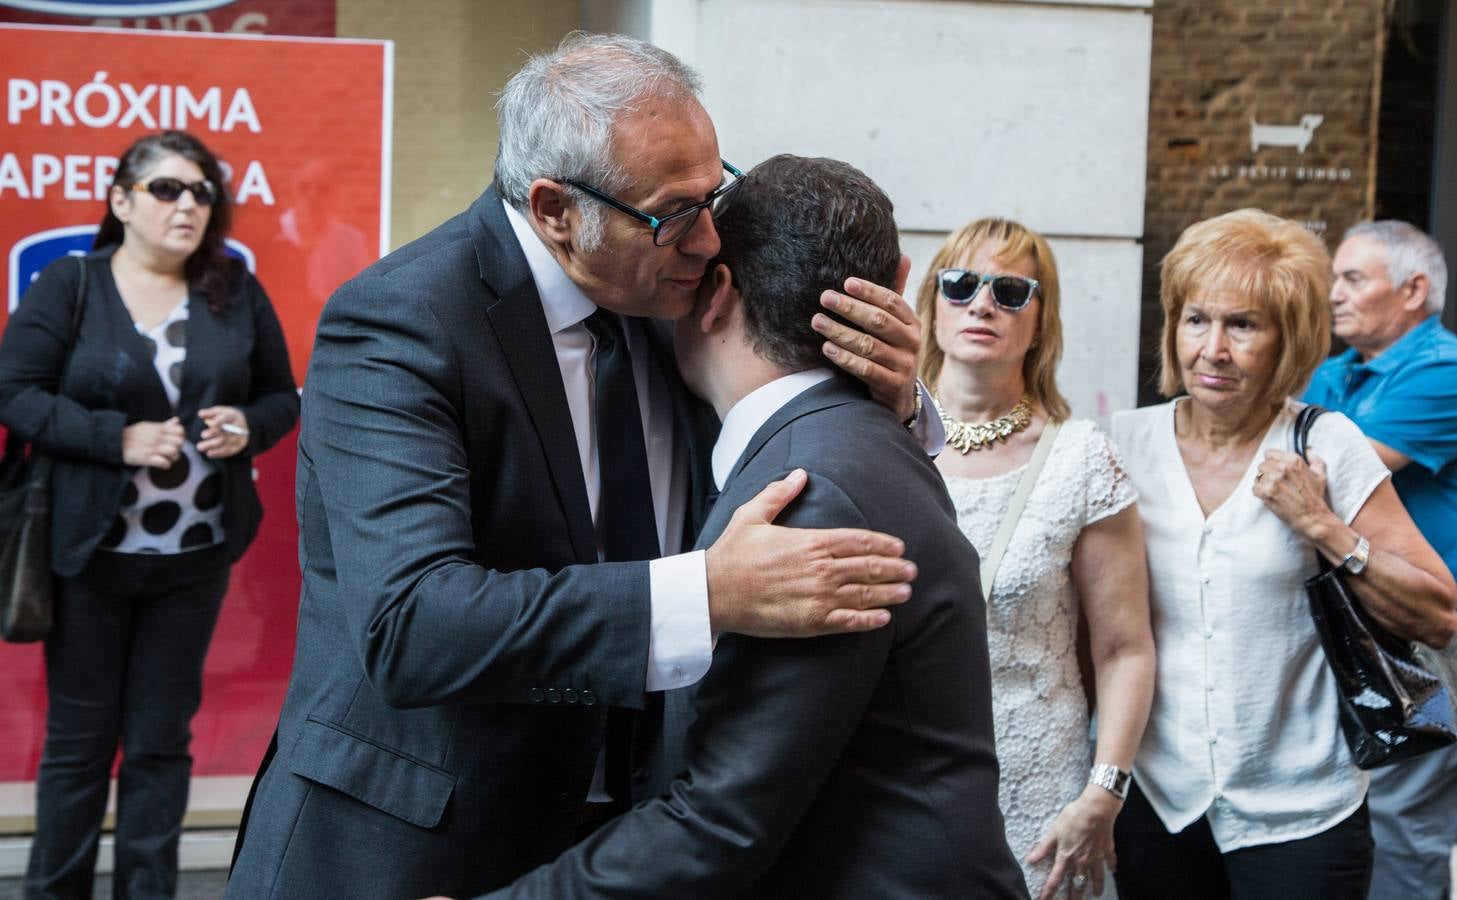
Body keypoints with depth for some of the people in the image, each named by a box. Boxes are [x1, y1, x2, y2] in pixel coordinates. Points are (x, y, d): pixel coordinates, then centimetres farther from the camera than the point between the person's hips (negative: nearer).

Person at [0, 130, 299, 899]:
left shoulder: (238, 294, 5)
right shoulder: (67, 286, -3)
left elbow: (282, 397, 10)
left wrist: (248, 426, -12)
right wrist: (118, 437, -19)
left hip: (198, 555, 2)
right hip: (90, 552, -2)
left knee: (161, 740, 10)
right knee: (79, 737, 7)